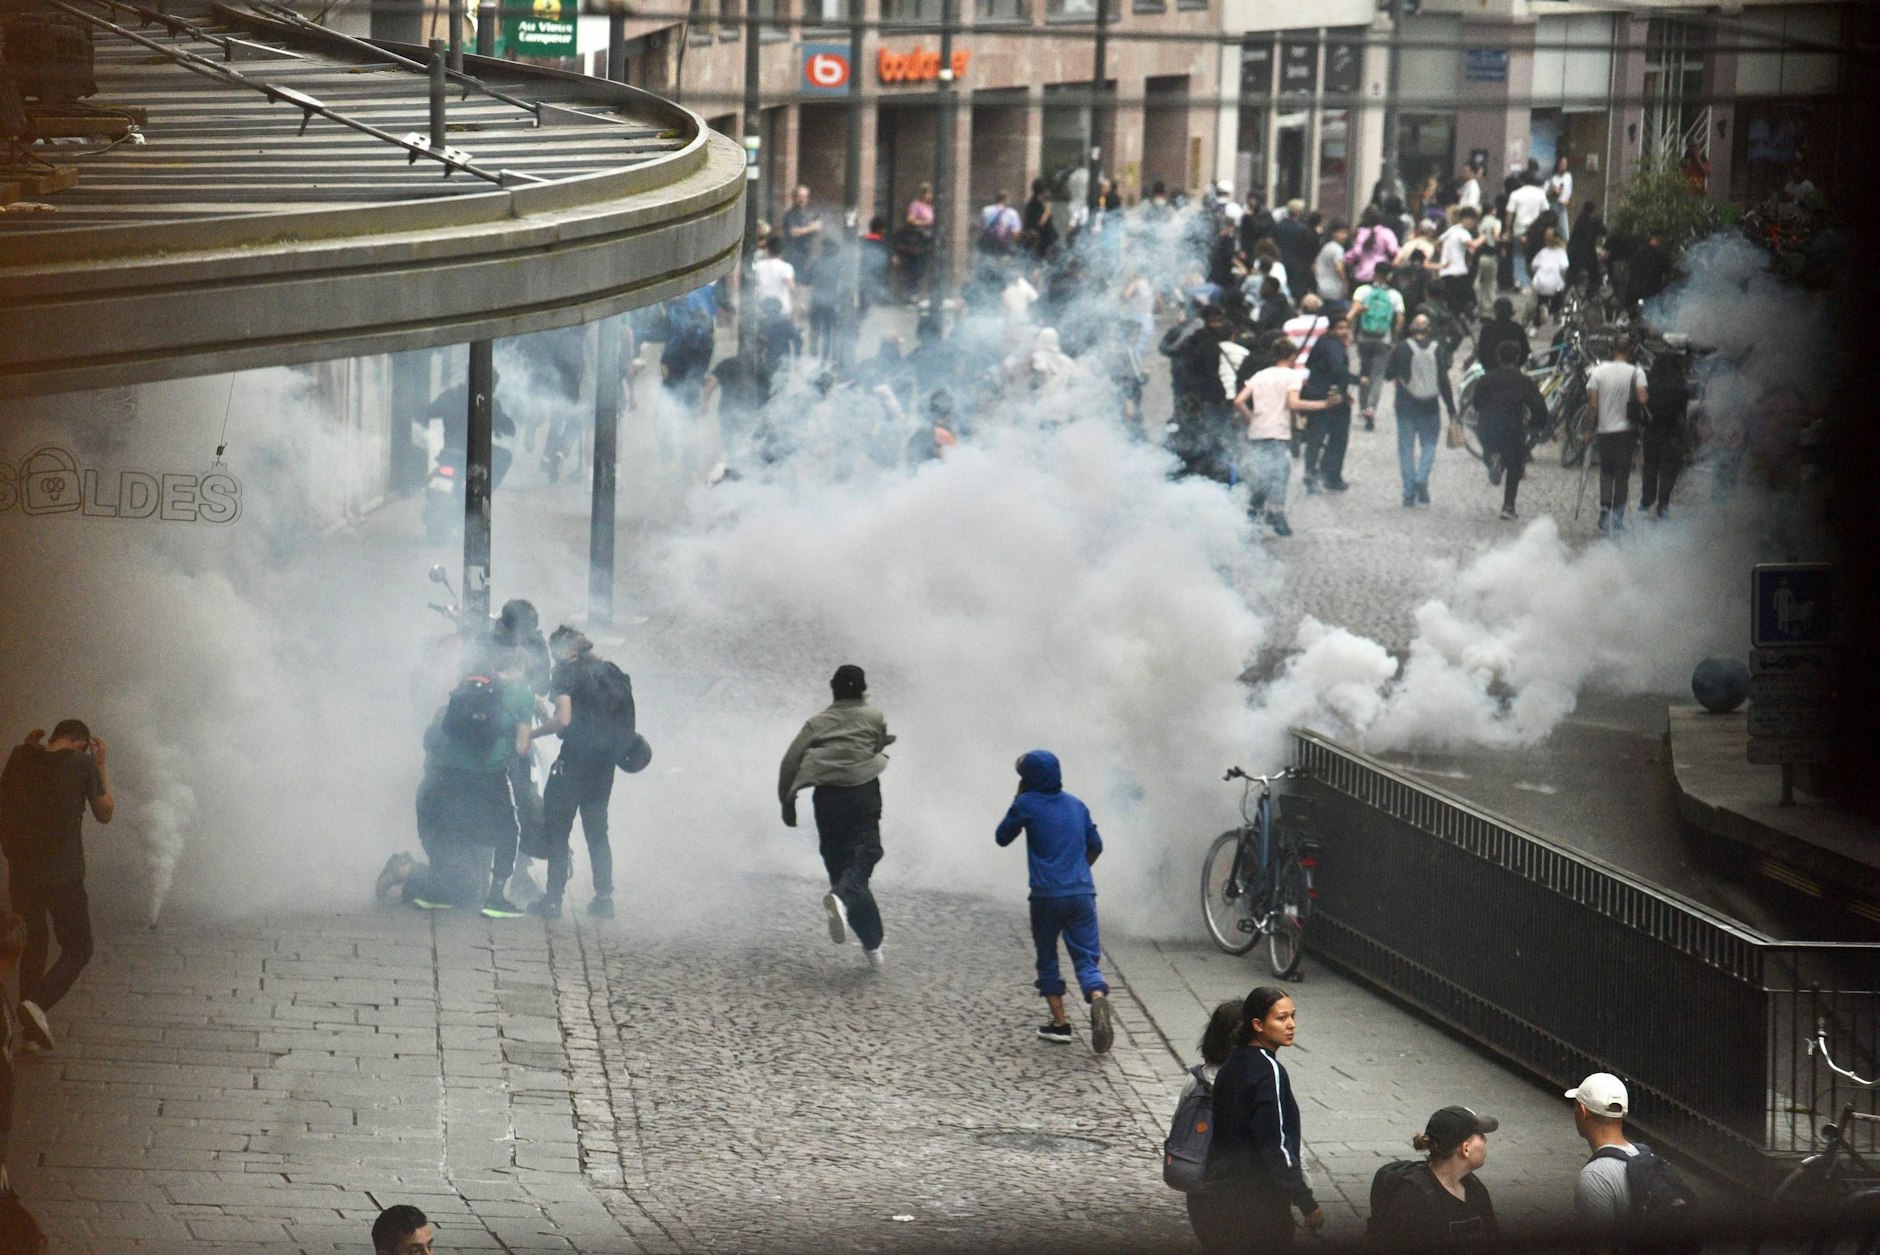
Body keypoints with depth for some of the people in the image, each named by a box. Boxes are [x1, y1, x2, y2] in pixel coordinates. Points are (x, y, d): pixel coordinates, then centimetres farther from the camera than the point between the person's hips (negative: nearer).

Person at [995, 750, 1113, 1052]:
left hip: (1046, 895, -3)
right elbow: (1095, 845, 21)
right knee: (1086, 958, 1)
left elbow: (1002, 838, 12)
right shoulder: (1076, 805, 13)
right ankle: (1099, 1000, -28)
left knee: (1047, 959, 14)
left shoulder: (1027, 805, -1)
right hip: (1082, 893, 3)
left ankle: (1059, 1023, 13)